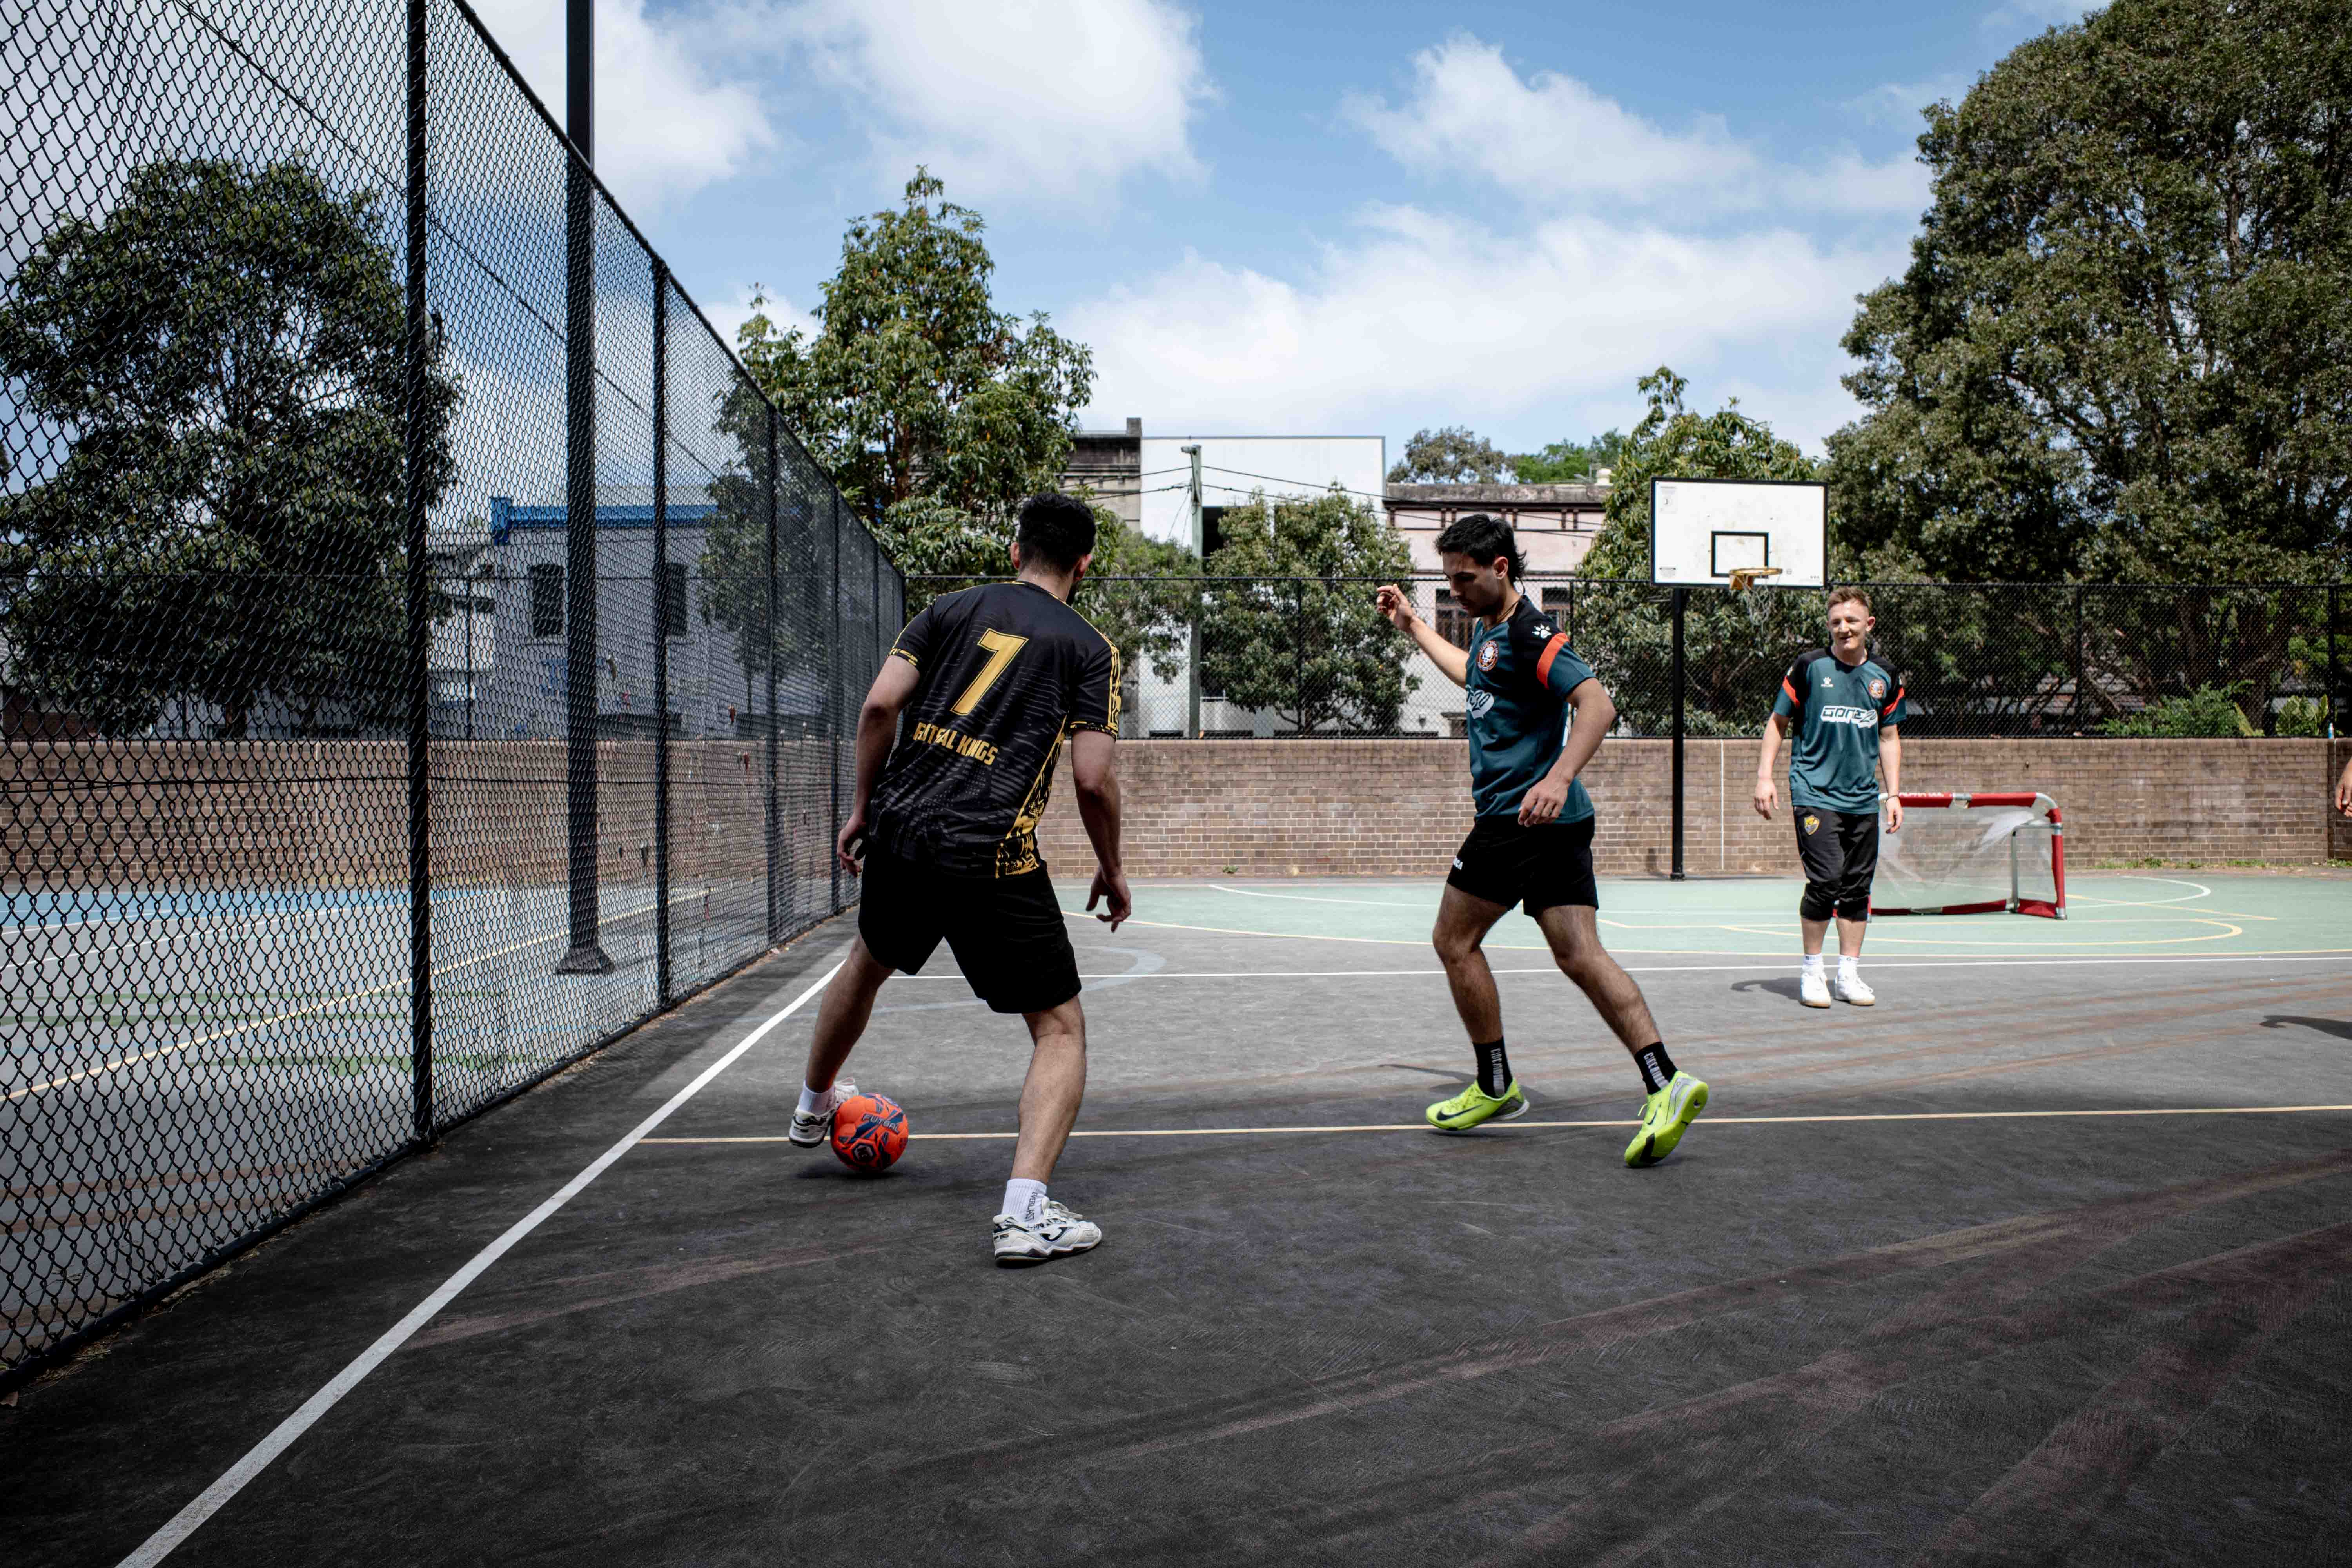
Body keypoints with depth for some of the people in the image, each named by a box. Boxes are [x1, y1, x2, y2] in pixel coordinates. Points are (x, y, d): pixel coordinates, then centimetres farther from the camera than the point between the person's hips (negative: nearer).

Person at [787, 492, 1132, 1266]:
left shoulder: (954, 607, 11)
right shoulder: (1089, 648, 2)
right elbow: (1094, 779, -7)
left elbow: (880, 704, 1)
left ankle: (814, 1105, 56)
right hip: (992, 859, -5)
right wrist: (1111, 870, 8)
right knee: (1061, 1028, 6)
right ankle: (1026, 1212, -10)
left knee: (870, 961, 33)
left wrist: (861, 809, 11)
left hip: (899, 831, 5)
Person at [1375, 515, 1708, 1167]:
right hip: (1558, 822, 9)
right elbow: (1475, 676, 43)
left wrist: (1558, 777, -39)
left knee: (1454, 941, 5)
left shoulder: (1530, 635, -13)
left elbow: (1598, 705, -25)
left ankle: (1495, 1087, 14)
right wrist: (1415, 627, 45)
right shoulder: (1488, 631, 18)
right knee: (1580, 956, 0)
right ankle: (1665, 1086, -8)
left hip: (1521, 819, -9)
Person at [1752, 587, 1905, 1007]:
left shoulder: (1885, 678, 10)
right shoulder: (1808, 667, -1)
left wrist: (1894, 793, 12)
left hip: (1863, 800, 4)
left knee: (1858, 887, 6)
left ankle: (1848, 974, 16)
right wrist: (1765, 776, -3)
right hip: (1814, 794, -4)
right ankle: (1812, 970, 2)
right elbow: (1778, 722, 5)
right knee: (1826, 881, -14)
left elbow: (1889, 738, 18)